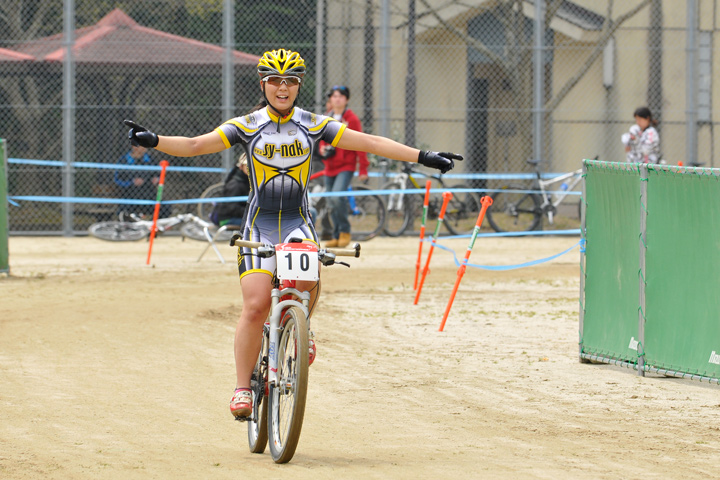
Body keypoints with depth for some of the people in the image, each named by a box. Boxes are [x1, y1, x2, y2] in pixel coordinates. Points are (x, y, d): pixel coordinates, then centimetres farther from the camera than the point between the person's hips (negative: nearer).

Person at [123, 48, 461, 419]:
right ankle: (242, 388, -3)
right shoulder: (247, 126, -2)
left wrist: (424, 157, -6)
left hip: (298, 223, 1)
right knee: (256, 306, -14)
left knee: (309, 280, -29)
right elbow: (195, 145, -10)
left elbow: (369, 143, 0)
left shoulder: (314, 125, 2)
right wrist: (153, 141, -27)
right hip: (259, 226, -1)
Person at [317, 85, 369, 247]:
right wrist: (322, 148, -1)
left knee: (337, 197, -23)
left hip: (346, 166, -6)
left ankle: (345, 232, -8)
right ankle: (336, 237, 15)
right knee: (332, 204, 5)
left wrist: (363, 169, -7)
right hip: (330, 166, 6)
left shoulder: (351, 119, -4)